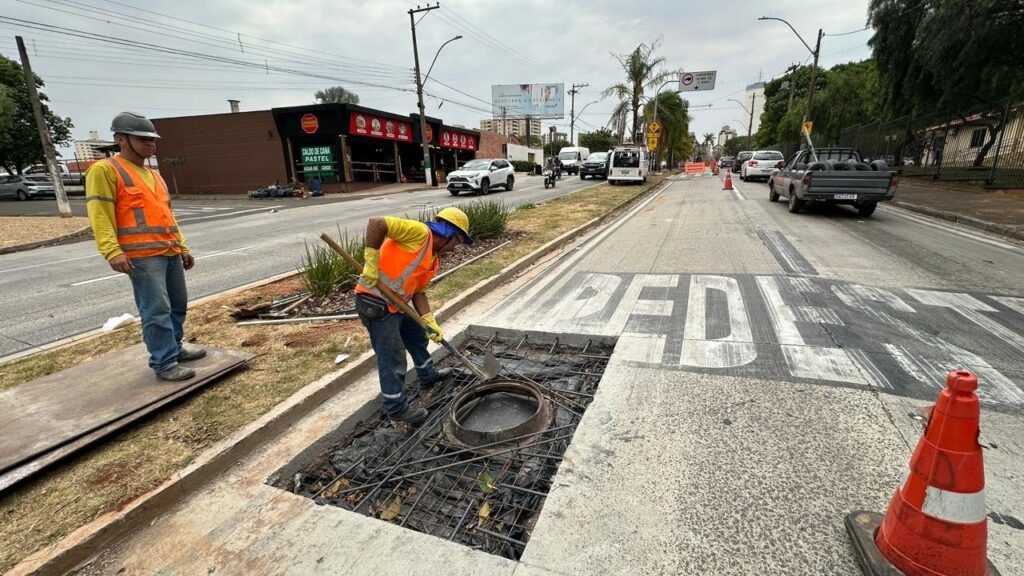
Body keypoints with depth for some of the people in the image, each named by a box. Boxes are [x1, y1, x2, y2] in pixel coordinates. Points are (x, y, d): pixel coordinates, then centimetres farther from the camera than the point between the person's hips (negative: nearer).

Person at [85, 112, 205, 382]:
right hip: (142, 256, -8)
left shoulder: (154, 176, 22)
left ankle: (175, 349, 28)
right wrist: (113, 252, -21)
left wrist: (183, 247, 21)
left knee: (178, 305, 14)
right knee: (157, 310, -9)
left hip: (171, 253, 8)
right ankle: (164, 364, -2)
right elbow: (100, 215, -11)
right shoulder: (105, 170, -2)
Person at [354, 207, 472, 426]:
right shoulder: (419, 232, -15)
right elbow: (376, 223, -23)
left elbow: (418, 292, 10)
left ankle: (428, 376, 49)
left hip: (396, 304, 10)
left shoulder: (433, 259, 12)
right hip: (375, 303, -10)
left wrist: (430, 322, 0)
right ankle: (396, 407, 18)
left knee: (418, 335, 26)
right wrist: (371, 260, -23)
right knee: (392, 358, 0)